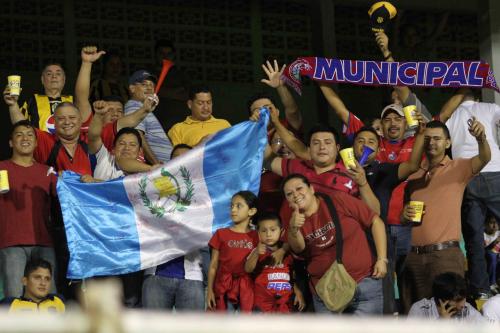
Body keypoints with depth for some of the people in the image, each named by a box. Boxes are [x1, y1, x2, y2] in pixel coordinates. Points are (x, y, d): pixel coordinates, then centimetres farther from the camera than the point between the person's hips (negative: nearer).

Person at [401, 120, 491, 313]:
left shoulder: (458, 168, 1)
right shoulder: (414, 173, 16)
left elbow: (484, 159, -18)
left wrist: (481, 138, -39)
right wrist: (405, 215, 2)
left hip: (445, 254, -5)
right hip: (414, 255, 5)